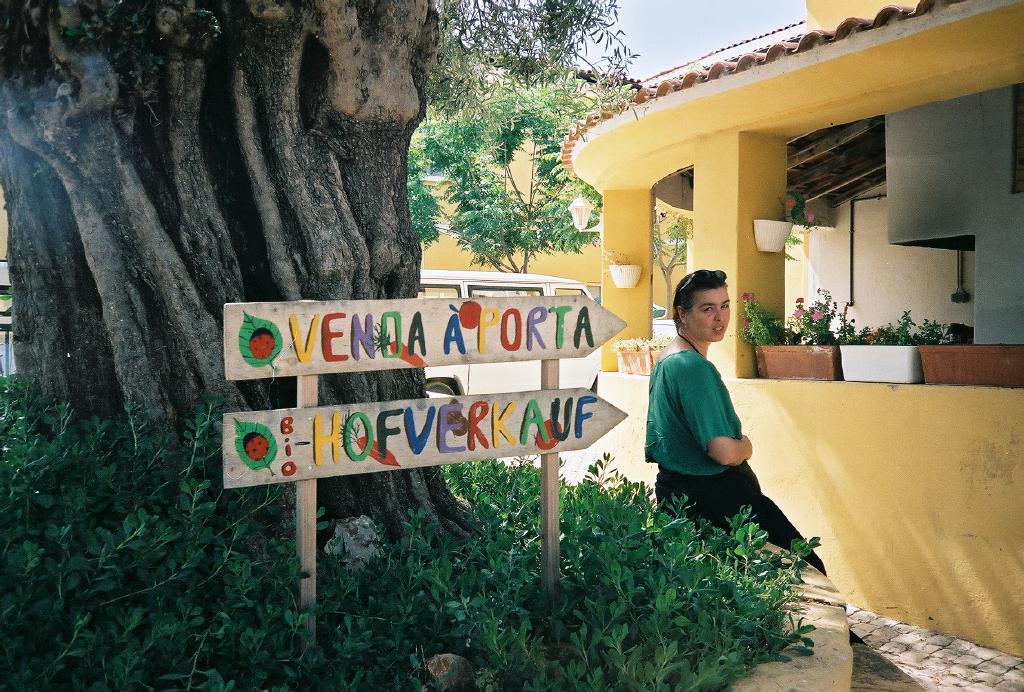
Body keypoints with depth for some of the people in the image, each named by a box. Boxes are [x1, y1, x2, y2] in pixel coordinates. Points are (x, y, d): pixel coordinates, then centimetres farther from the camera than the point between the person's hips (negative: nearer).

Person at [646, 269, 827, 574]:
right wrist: (746, 446, -5)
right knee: (810, 570, -3)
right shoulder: (695, 367, -22)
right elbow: (724, 453, -27)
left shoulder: (666, 359, 10)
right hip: (711, 497, -11)